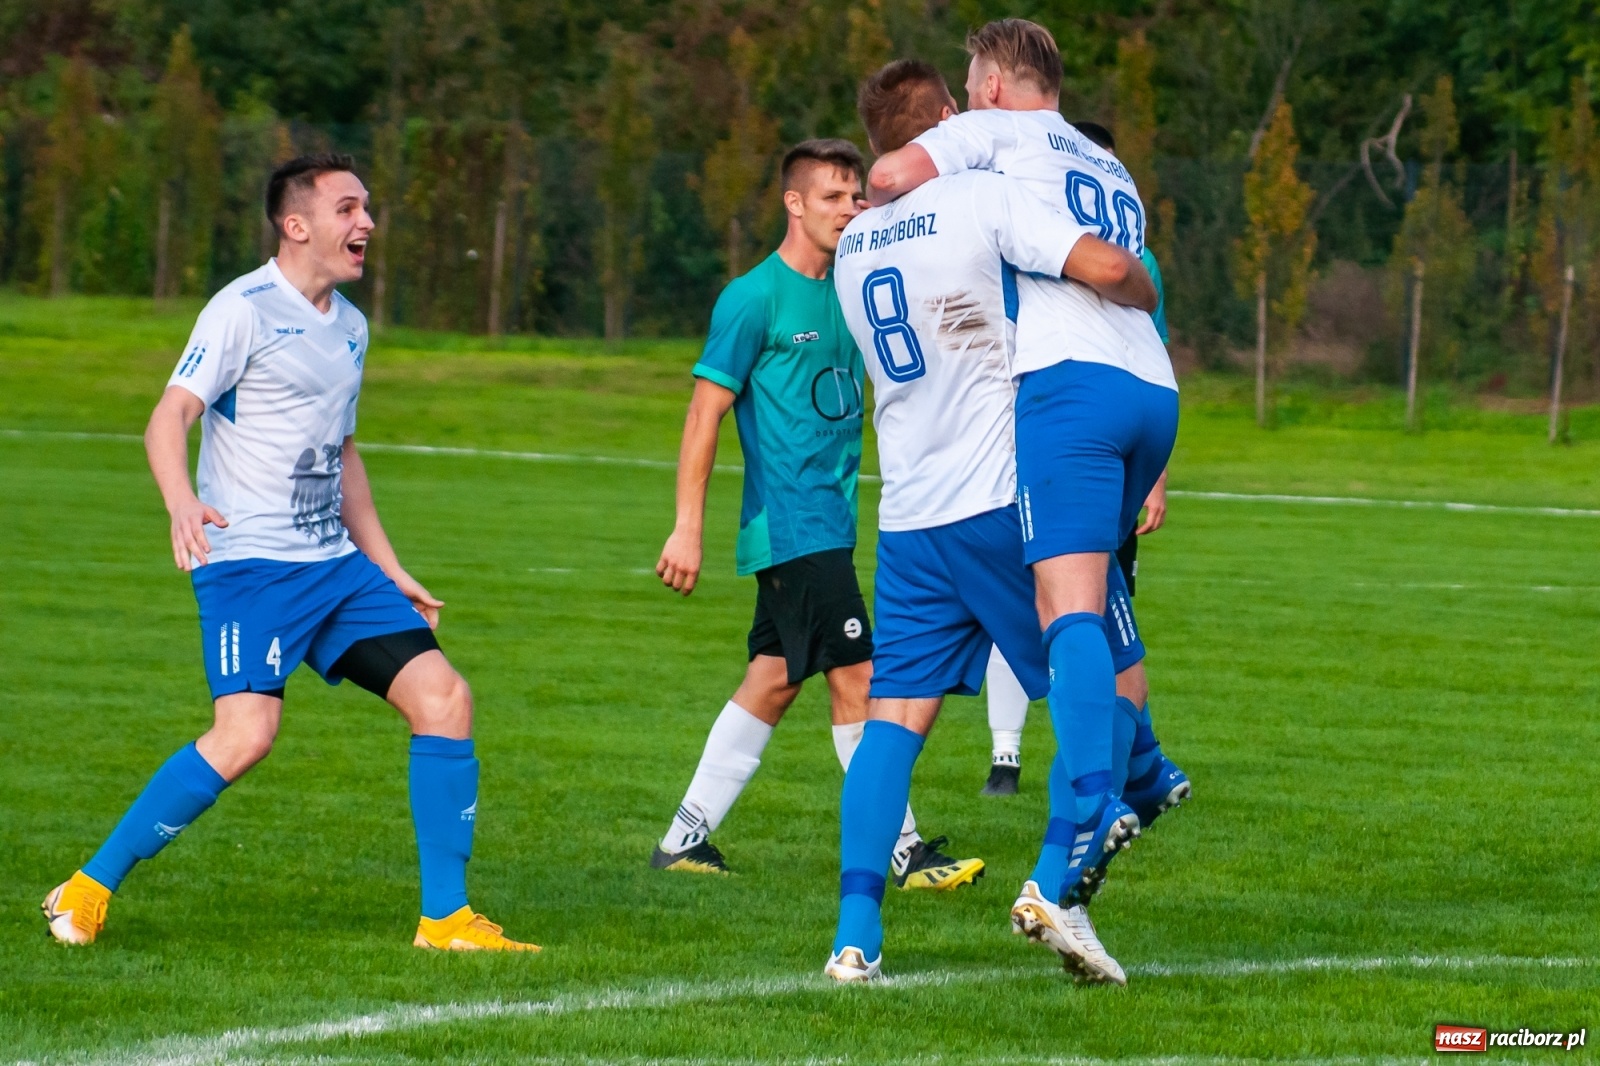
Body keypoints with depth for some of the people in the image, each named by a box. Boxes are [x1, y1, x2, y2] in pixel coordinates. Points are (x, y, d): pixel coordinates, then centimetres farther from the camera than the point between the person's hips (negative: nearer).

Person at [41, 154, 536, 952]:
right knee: (246, 733, -23)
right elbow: (170, 416, -18)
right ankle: (87, 892, -9)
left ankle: (445, 918, 3)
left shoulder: (349, 326, 16)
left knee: (443, 698, -4)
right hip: (250, 564, -8)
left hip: (336, 564, 8)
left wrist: (387, 570, 26)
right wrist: (181, 502, -38)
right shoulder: (244, 310, -9)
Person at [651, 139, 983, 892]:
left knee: (774, 682, 10)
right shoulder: (755, 299, -10)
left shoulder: (847, 292, 13)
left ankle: (686, 839, 16)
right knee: (857, 680, -10)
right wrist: (688, 527, -14)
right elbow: (705, 413, -11)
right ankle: (905, 852, -8)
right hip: (791, 527, -9)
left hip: (827, 526, 9)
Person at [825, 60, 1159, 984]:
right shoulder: (985, 197, -7)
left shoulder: (853, 248, 13)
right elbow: (1105, 266, -19)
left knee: (894, 719, 3)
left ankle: (857, 934, -8)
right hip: (1005, 496, -5)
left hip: (909, 518, 5)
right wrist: (1145, 294, 1)